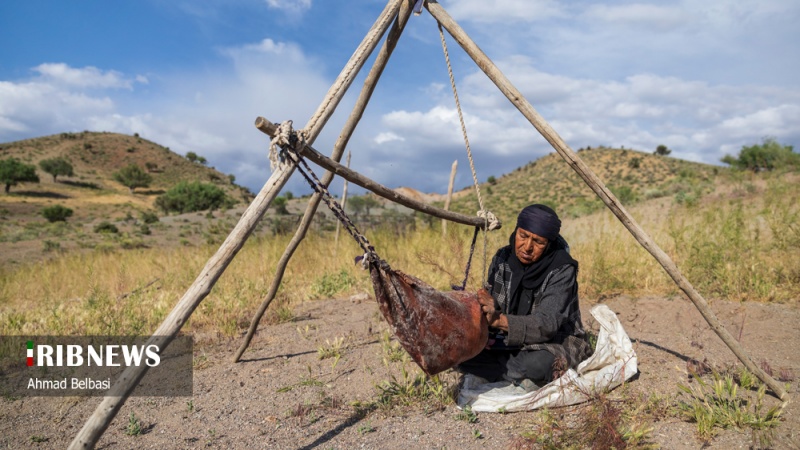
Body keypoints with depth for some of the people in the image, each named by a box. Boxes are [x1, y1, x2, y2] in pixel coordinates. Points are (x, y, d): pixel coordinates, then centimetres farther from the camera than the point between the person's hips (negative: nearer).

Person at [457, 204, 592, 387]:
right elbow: (490, 306, -1)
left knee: (536, 364, -39)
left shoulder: (562, 269, -19)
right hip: (511, 342, 5)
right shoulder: (503, 258, -4)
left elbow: (547, 324, -29)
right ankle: (523, 377, -10)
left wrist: (500, 321, -45)